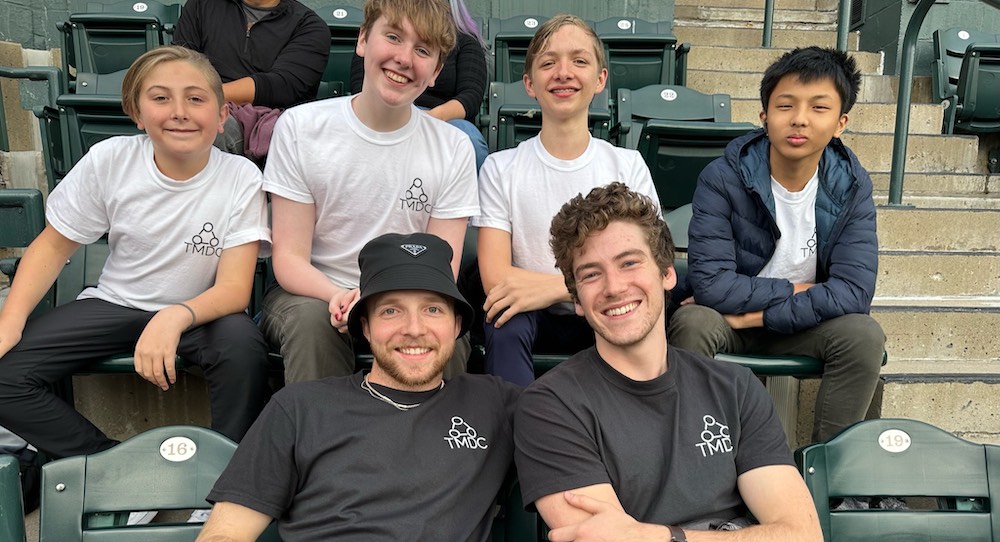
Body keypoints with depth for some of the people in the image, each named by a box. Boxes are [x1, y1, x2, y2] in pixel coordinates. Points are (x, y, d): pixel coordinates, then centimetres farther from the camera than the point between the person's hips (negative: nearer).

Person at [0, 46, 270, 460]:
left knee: (243, 345, -35)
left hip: (199, 310, -2)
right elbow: (53, 246, 0)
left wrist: (177, 316, -40)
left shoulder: (241, 178, -17)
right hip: (115, 303, 3)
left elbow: (234, 288, -19)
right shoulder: (109, 159, -11)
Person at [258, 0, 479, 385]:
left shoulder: (454, 149, -3)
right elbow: (289, 259, -6)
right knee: (312, 317, -32)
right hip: (312, 294, 0)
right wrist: (339, 297, -28)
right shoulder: (299, 128, -5)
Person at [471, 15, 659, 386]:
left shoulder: (629, 166, 3)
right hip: (531, 318, -1)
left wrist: (556, 287, -20)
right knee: (505, 324, -33)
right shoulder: (501, 169, 1)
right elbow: (496, 278, -8)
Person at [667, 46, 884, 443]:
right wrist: (799, 290, -18)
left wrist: (750, 315, -24)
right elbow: (710, 283, -27)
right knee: (692, 323, -33)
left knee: (864, 335, -25)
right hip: (727, 322, -2)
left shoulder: (851, 186, -9)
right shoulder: (722, 179, -18)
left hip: (806, 325, 3)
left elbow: (853, 292, -19)